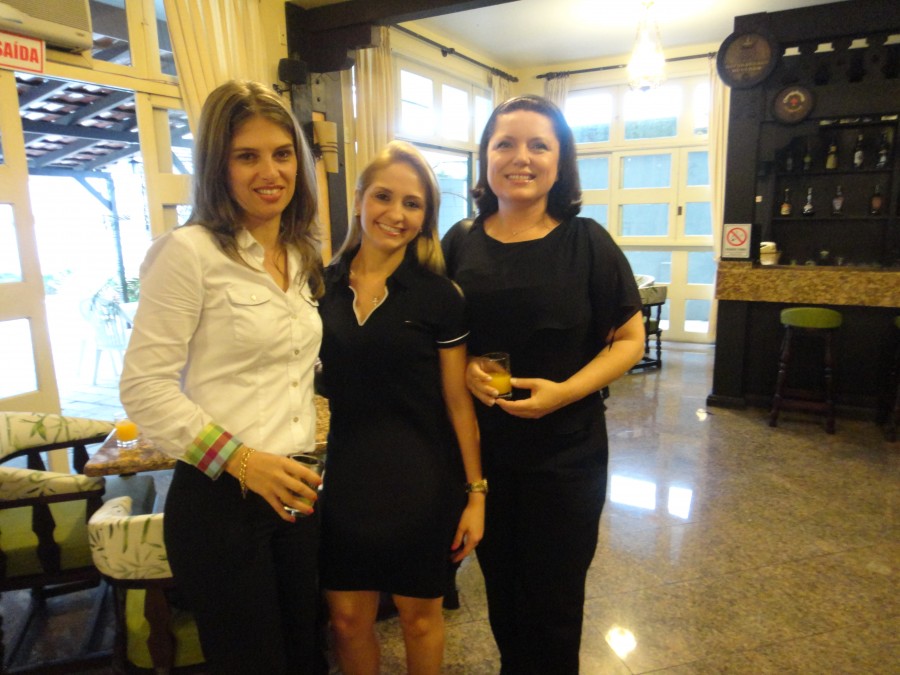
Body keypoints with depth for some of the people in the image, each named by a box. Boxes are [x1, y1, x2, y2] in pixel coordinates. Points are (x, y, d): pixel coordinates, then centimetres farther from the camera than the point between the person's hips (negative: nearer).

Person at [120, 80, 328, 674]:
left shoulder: (302, 257, 10)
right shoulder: (189, 252, -11)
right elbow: (145, 388, -13)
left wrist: (308, 464, 13)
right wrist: (241, 459, -19)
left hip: (296, 492, 6)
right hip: (221, 499, -6)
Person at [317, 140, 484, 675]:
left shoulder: (439, 296, -9)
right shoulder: (324, 285, 0)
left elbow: (458, 400, -6)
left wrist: (476, 492, -5)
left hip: (422, 480, -2)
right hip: (346, 475, 3)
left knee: (419, 614, 16)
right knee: (348, 617, 15)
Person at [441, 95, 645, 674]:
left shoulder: (586, 242, -8)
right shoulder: (461, 243, -1)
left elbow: (630, 339, -5)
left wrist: (566, 391, -20)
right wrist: (465, 368, -12)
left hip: (564, 450, -2)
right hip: (482, 446, 3)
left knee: (553, 596, 14)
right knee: (500, 581, 21)